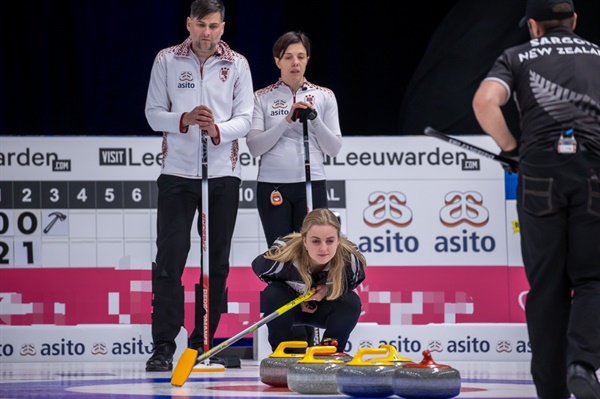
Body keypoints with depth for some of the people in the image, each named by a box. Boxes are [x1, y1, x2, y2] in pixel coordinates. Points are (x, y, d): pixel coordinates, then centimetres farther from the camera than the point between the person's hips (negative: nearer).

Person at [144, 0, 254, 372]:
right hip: (177, 173, -1)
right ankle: (163, 346, -5)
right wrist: (185, 120, -18)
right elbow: (154, 114, 2)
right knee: (170, 258, -7)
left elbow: (245, 118, 0)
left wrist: (218, 130, -20)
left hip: (223, 174, 1)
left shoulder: (237, 63, 4)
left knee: (217, 262, 4)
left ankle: (203, 343, 13)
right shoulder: (167, 60, 3)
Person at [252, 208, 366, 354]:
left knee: (351, 302, -27)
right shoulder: (284, 253, -38)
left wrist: (328, 289, -26)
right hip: (287, 309, -1)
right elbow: (258, 267, -15)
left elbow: (355, 279, -6)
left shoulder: (350, 258, -32)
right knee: (273, 294, -33)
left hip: (324, 308, 2)